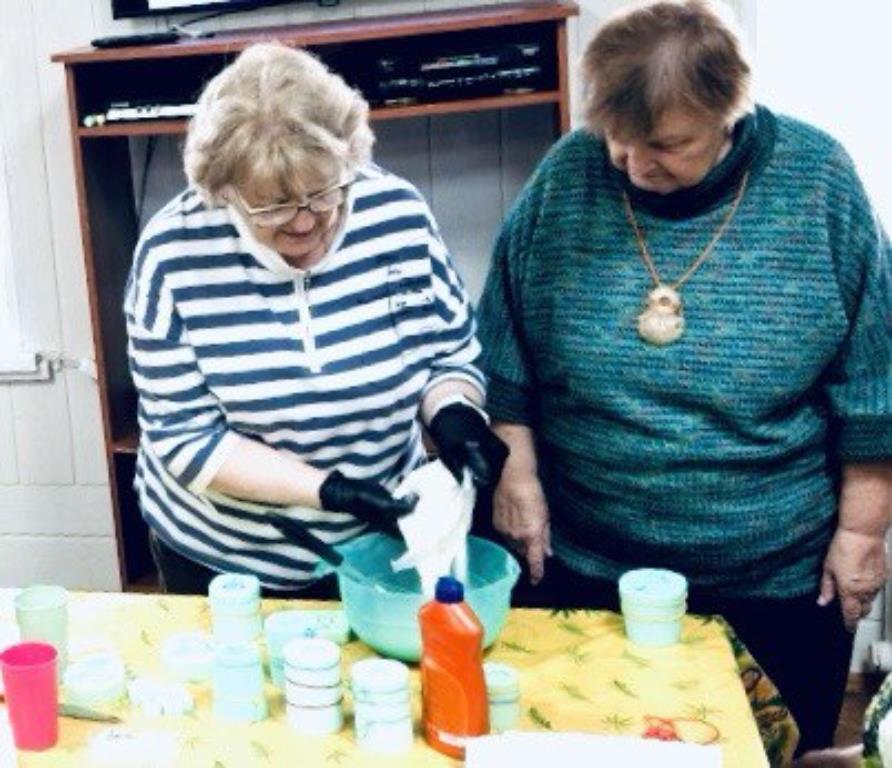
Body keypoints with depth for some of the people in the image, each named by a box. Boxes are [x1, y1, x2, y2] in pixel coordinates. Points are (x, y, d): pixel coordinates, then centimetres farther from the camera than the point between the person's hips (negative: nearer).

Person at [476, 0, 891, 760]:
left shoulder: (819, 182, -11)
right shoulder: (565, 178, -8)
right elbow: (505, 357, 1)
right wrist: (517, 479, -2)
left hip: (779, 579, -1)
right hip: (586, 568, 1)